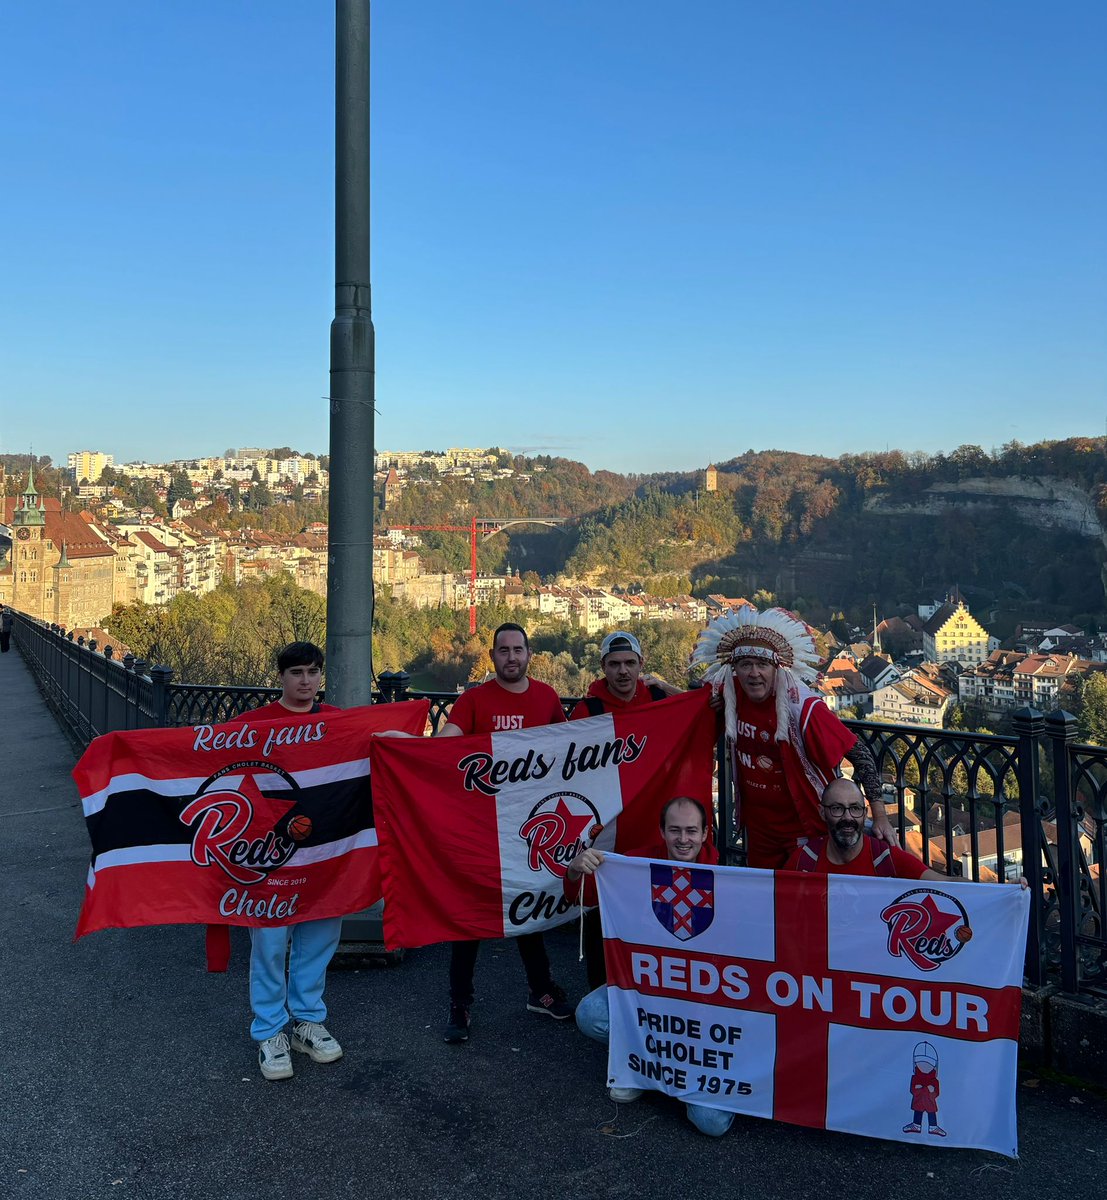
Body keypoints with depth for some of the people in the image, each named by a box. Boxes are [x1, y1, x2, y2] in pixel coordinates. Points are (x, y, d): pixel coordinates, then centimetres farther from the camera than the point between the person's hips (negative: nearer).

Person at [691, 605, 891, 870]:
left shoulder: (802, 707, -24)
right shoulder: (730, 693, -10)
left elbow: (859, 753, -20)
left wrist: (880, 816, -26)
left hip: (807, 828, -5)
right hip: (758, 828, 5)